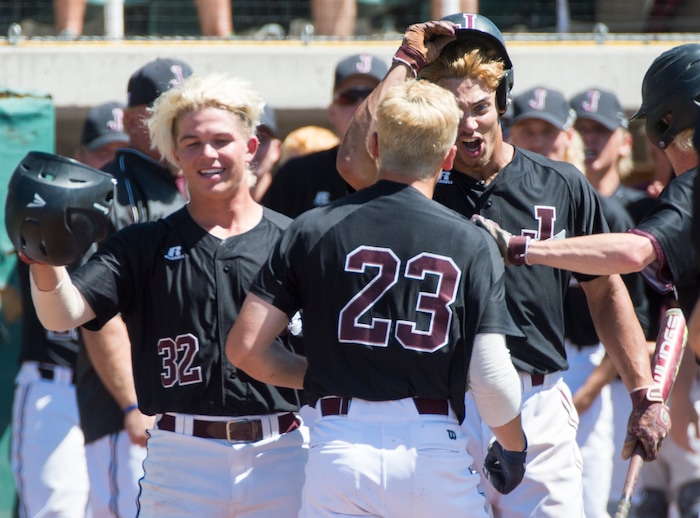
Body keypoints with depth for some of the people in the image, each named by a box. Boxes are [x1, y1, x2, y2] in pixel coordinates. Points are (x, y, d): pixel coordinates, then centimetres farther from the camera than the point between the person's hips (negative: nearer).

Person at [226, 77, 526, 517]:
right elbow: (492, 379, -6)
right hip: (434, 449, -1)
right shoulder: (469, 243, -1)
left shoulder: (312, 230, 3)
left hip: (340, 448, 1)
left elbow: (244, 347, 1)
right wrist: (514, 448, 14)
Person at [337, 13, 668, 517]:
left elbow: (606, 292, 13)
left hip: (539, 412, 1)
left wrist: (646, 397, 5)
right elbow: (357, 163, -20)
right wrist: (404, 66, -10)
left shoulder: (562, 186, 7)